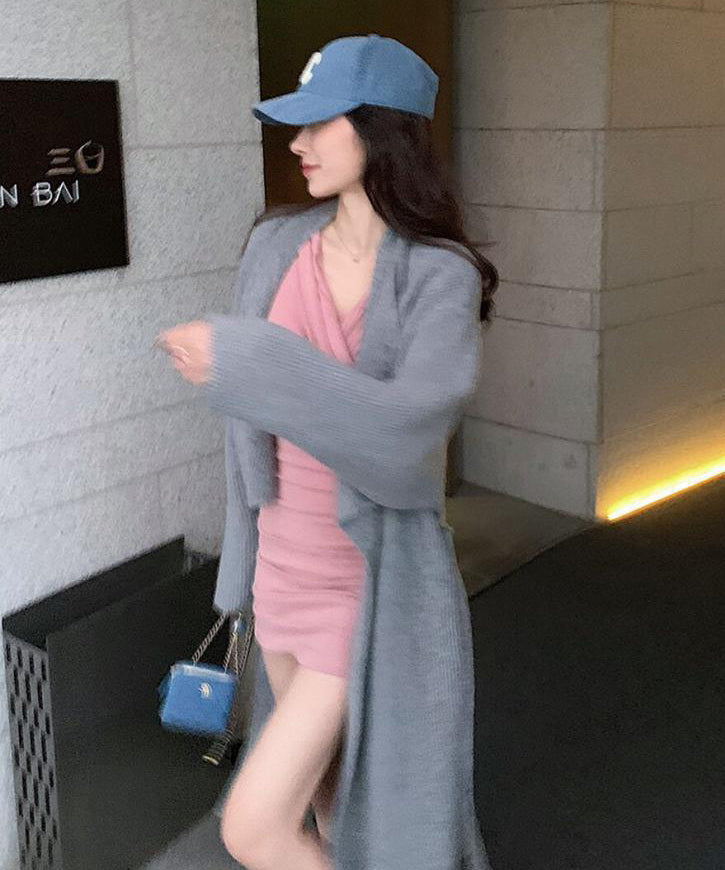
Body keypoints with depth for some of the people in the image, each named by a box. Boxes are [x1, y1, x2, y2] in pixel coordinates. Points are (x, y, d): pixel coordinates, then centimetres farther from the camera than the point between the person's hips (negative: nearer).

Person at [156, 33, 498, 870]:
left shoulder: (441, 276, -17)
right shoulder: (276, 245, -2)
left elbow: (405, 431, -33)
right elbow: (255, 423, 7)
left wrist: (243, 360, -32)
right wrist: (245, 561, 13)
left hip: (373, 587, -6)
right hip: (285, 572, 6)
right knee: (326, 797, 23)